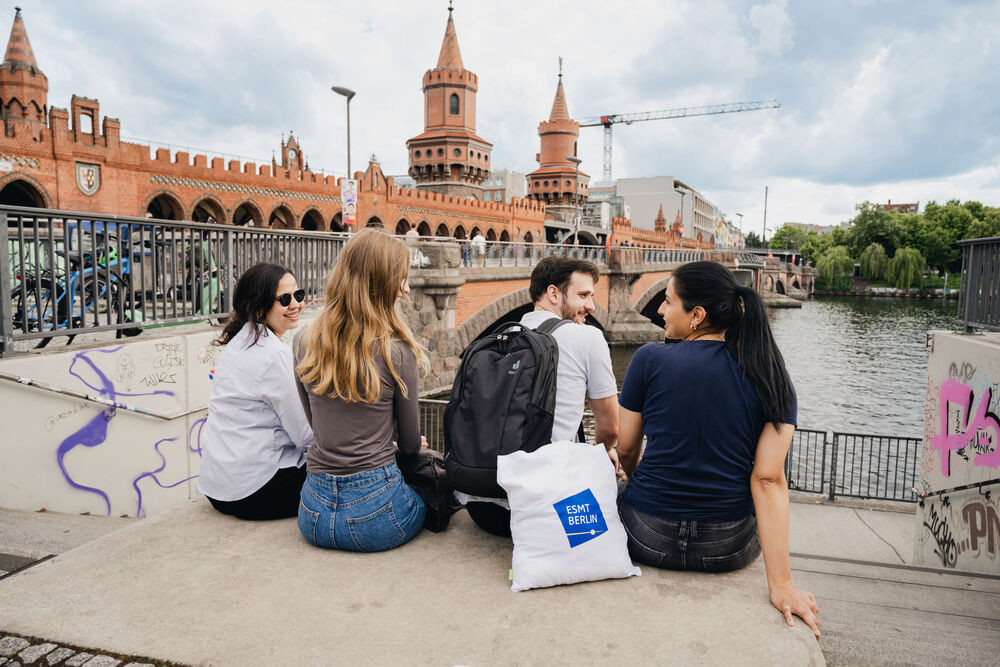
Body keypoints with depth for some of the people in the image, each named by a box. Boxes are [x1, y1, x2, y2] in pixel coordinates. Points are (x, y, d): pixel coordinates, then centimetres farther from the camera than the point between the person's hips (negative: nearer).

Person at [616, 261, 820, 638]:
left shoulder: (649, 359, -11)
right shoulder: (772, 377, -6)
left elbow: (626, 451, 0)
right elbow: (769, 479, -14)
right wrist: (780, 582, -14)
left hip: (649, 541, -1)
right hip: (730, 550, 2)